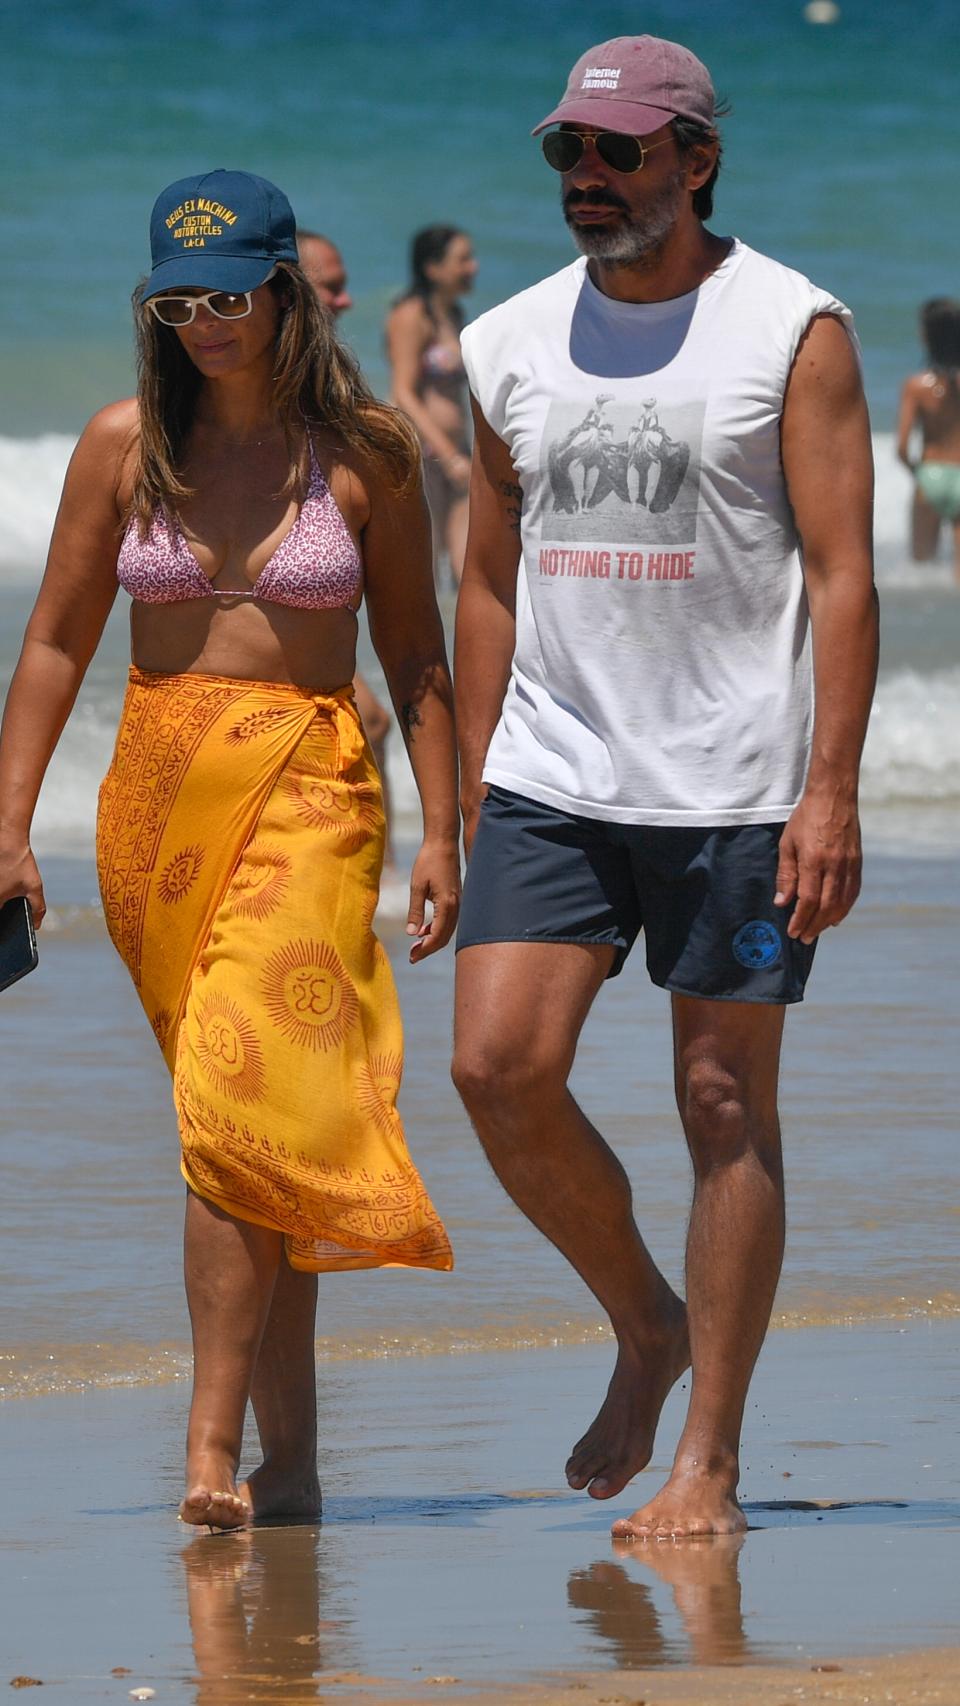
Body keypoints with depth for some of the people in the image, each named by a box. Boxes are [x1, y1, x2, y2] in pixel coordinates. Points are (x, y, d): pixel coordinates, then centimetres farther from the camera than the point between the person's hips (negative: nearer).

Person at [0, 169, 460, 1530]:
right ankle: (290, 1451, 13)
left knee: (239, 1100, -18)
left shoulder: (365, 450, 0)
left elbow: (416, 656, 6)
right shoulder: (126, 444, 4)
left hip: (310, 790, -3)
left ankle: (214, 1448, -20)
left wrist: (440, 836, 2)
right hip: (157, 792, 3)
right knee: (247, 1119, 7)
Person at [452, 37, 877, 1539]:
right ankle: (644, 1326, 15)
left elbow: (842, 570, -6)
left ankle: (710, 1462, 5)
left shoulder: (793, 330, -2)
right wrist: (472, 793, 12)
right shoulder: (512, 346, 11)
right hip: (551, 776, 4)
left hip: (732, 784, -4)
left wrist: (831, 791, -14)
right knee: (499, 1066, -10)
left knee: (726, 1105, -1)